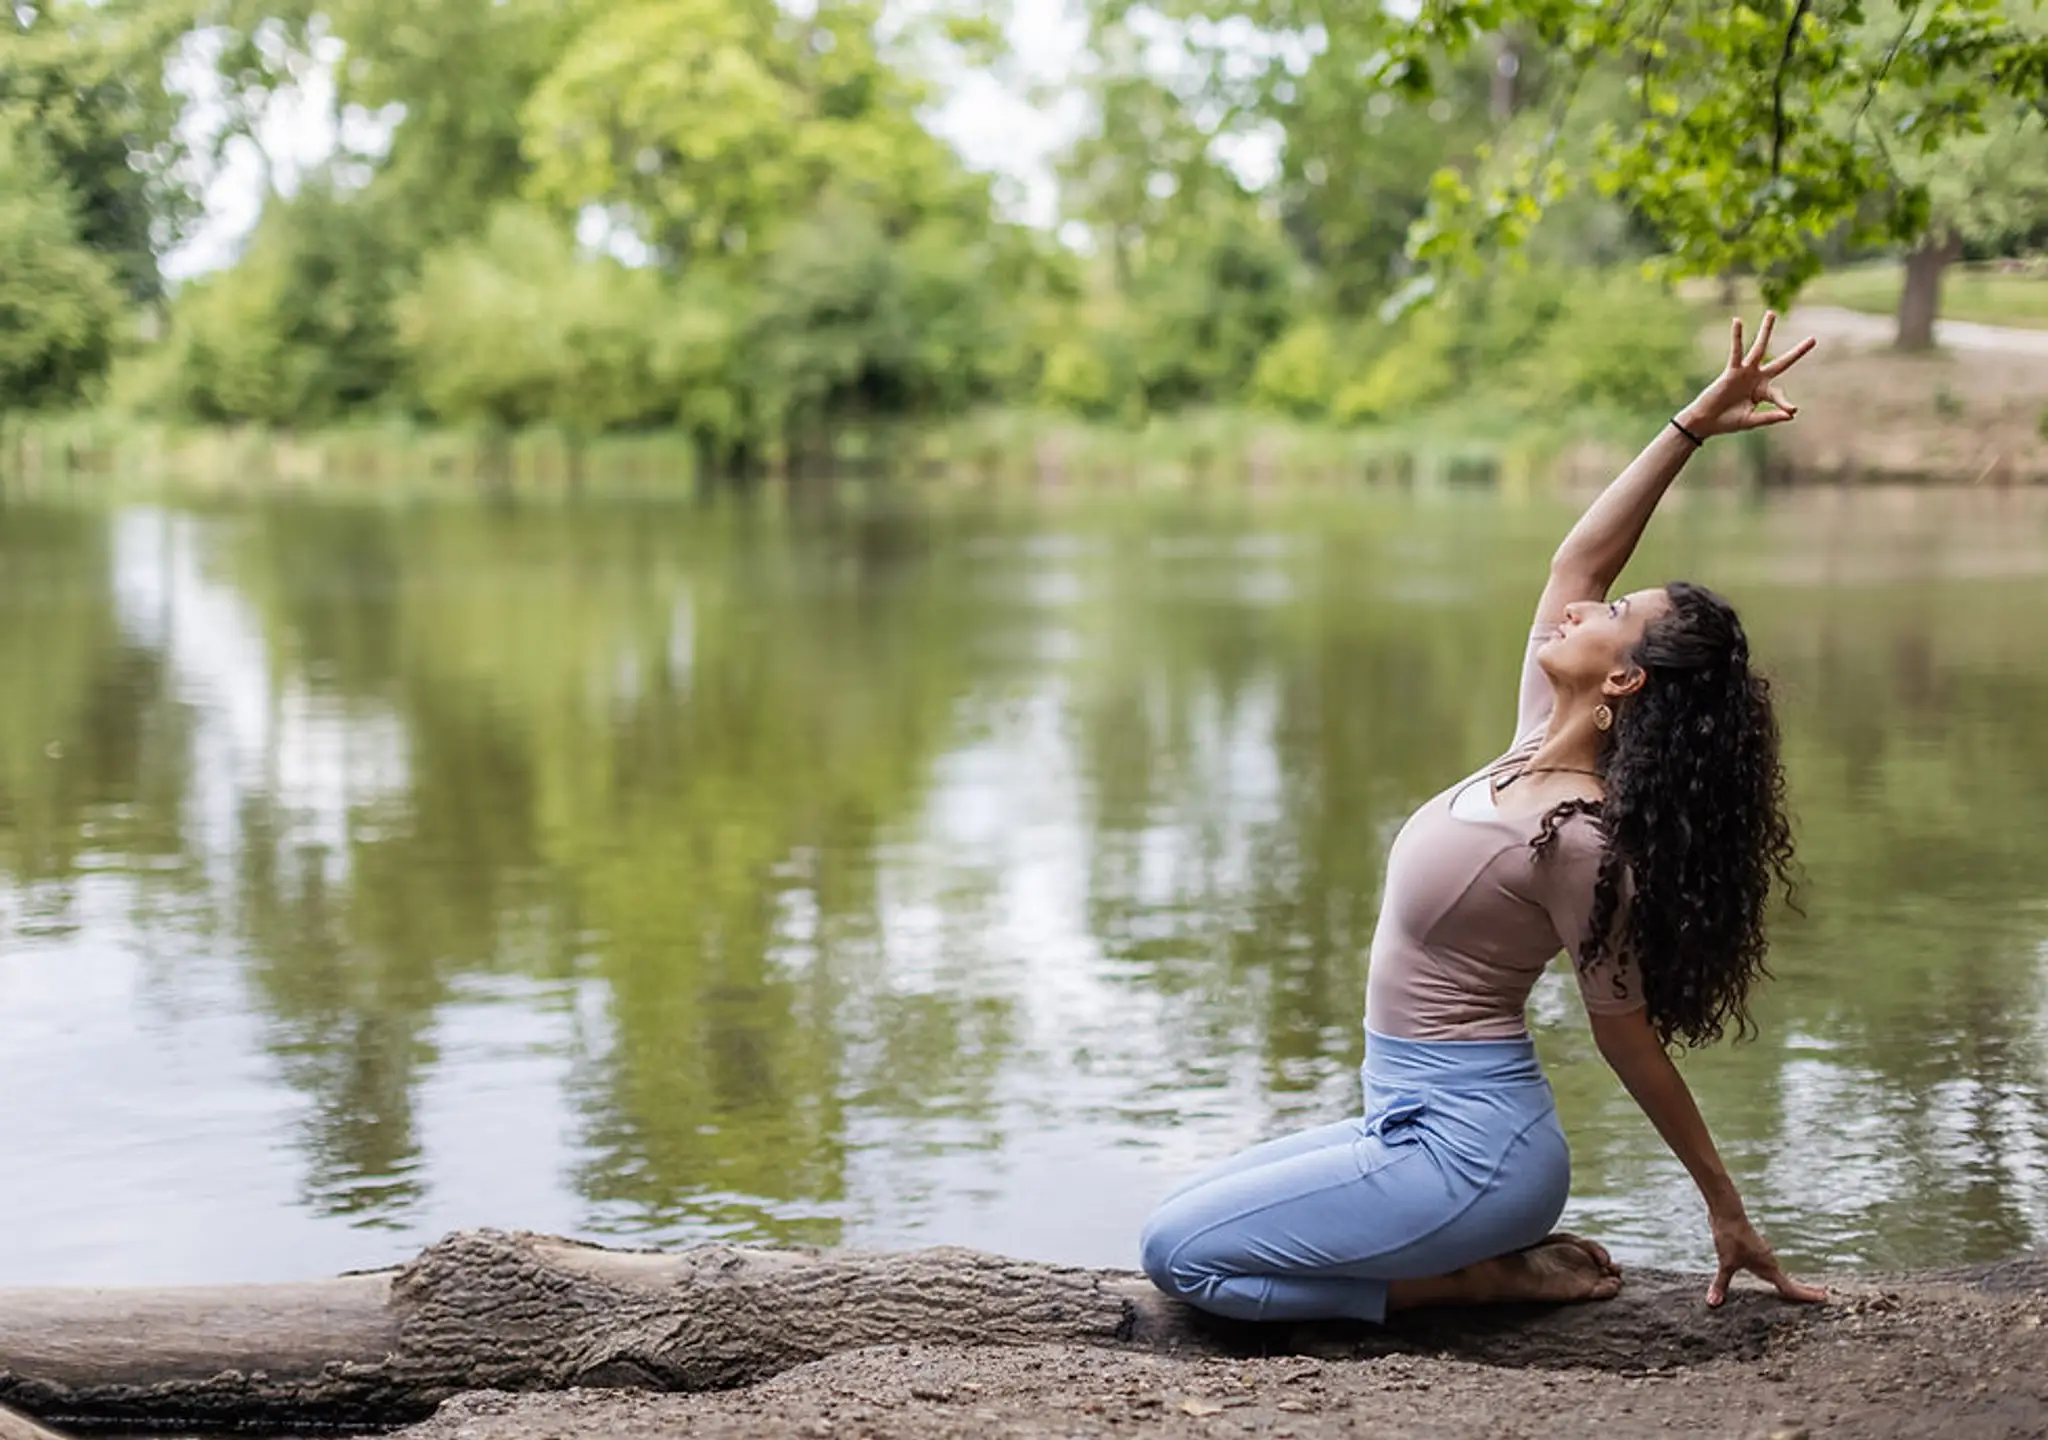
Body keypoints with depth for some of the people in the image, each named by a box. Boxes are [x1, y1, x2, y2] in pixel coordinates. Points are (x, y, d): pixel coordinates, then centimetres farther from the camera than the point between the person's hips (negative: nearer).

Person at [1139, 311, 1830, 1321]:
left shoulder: (1578, 836, -22)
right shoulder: (1539, 753, 2)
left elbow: (1628, 1035, -13)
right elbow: (1574, 561, 5)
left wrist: (1724, 1206, -6)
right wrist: (1692, 424, 1)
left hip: (1467, 1146, -9)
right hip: (1426, 1121, 9)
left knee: (1179, 1252, -12)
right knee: (1184, 1219, 16)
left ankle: (1488, 1278, -3)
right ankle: (1490, 1245, 11)